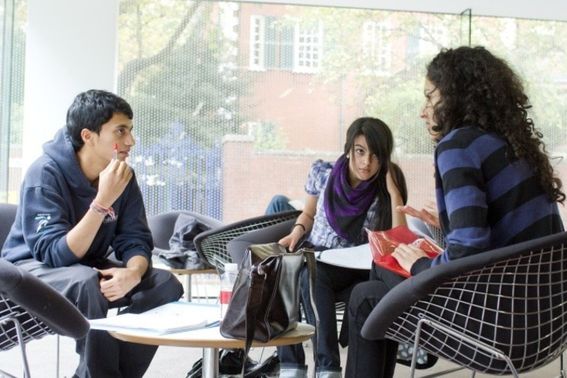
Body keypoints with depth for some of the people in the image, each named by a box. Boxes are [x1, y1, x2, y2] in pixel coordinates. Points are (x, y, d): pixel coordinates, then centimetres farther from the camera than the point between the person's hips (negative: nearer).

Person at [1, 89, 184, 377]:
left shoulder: (122, 176, -7)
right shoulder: (45, 174, -24)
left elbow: (135, 241, -6)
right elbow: (56, 255, -30)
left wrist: (133, 272, -29)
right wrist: (102, 201, -38)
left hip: (88, 268, 6)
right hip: (33, 267, -6)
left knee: (166, 284, -15)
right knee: (87, 283, -37)